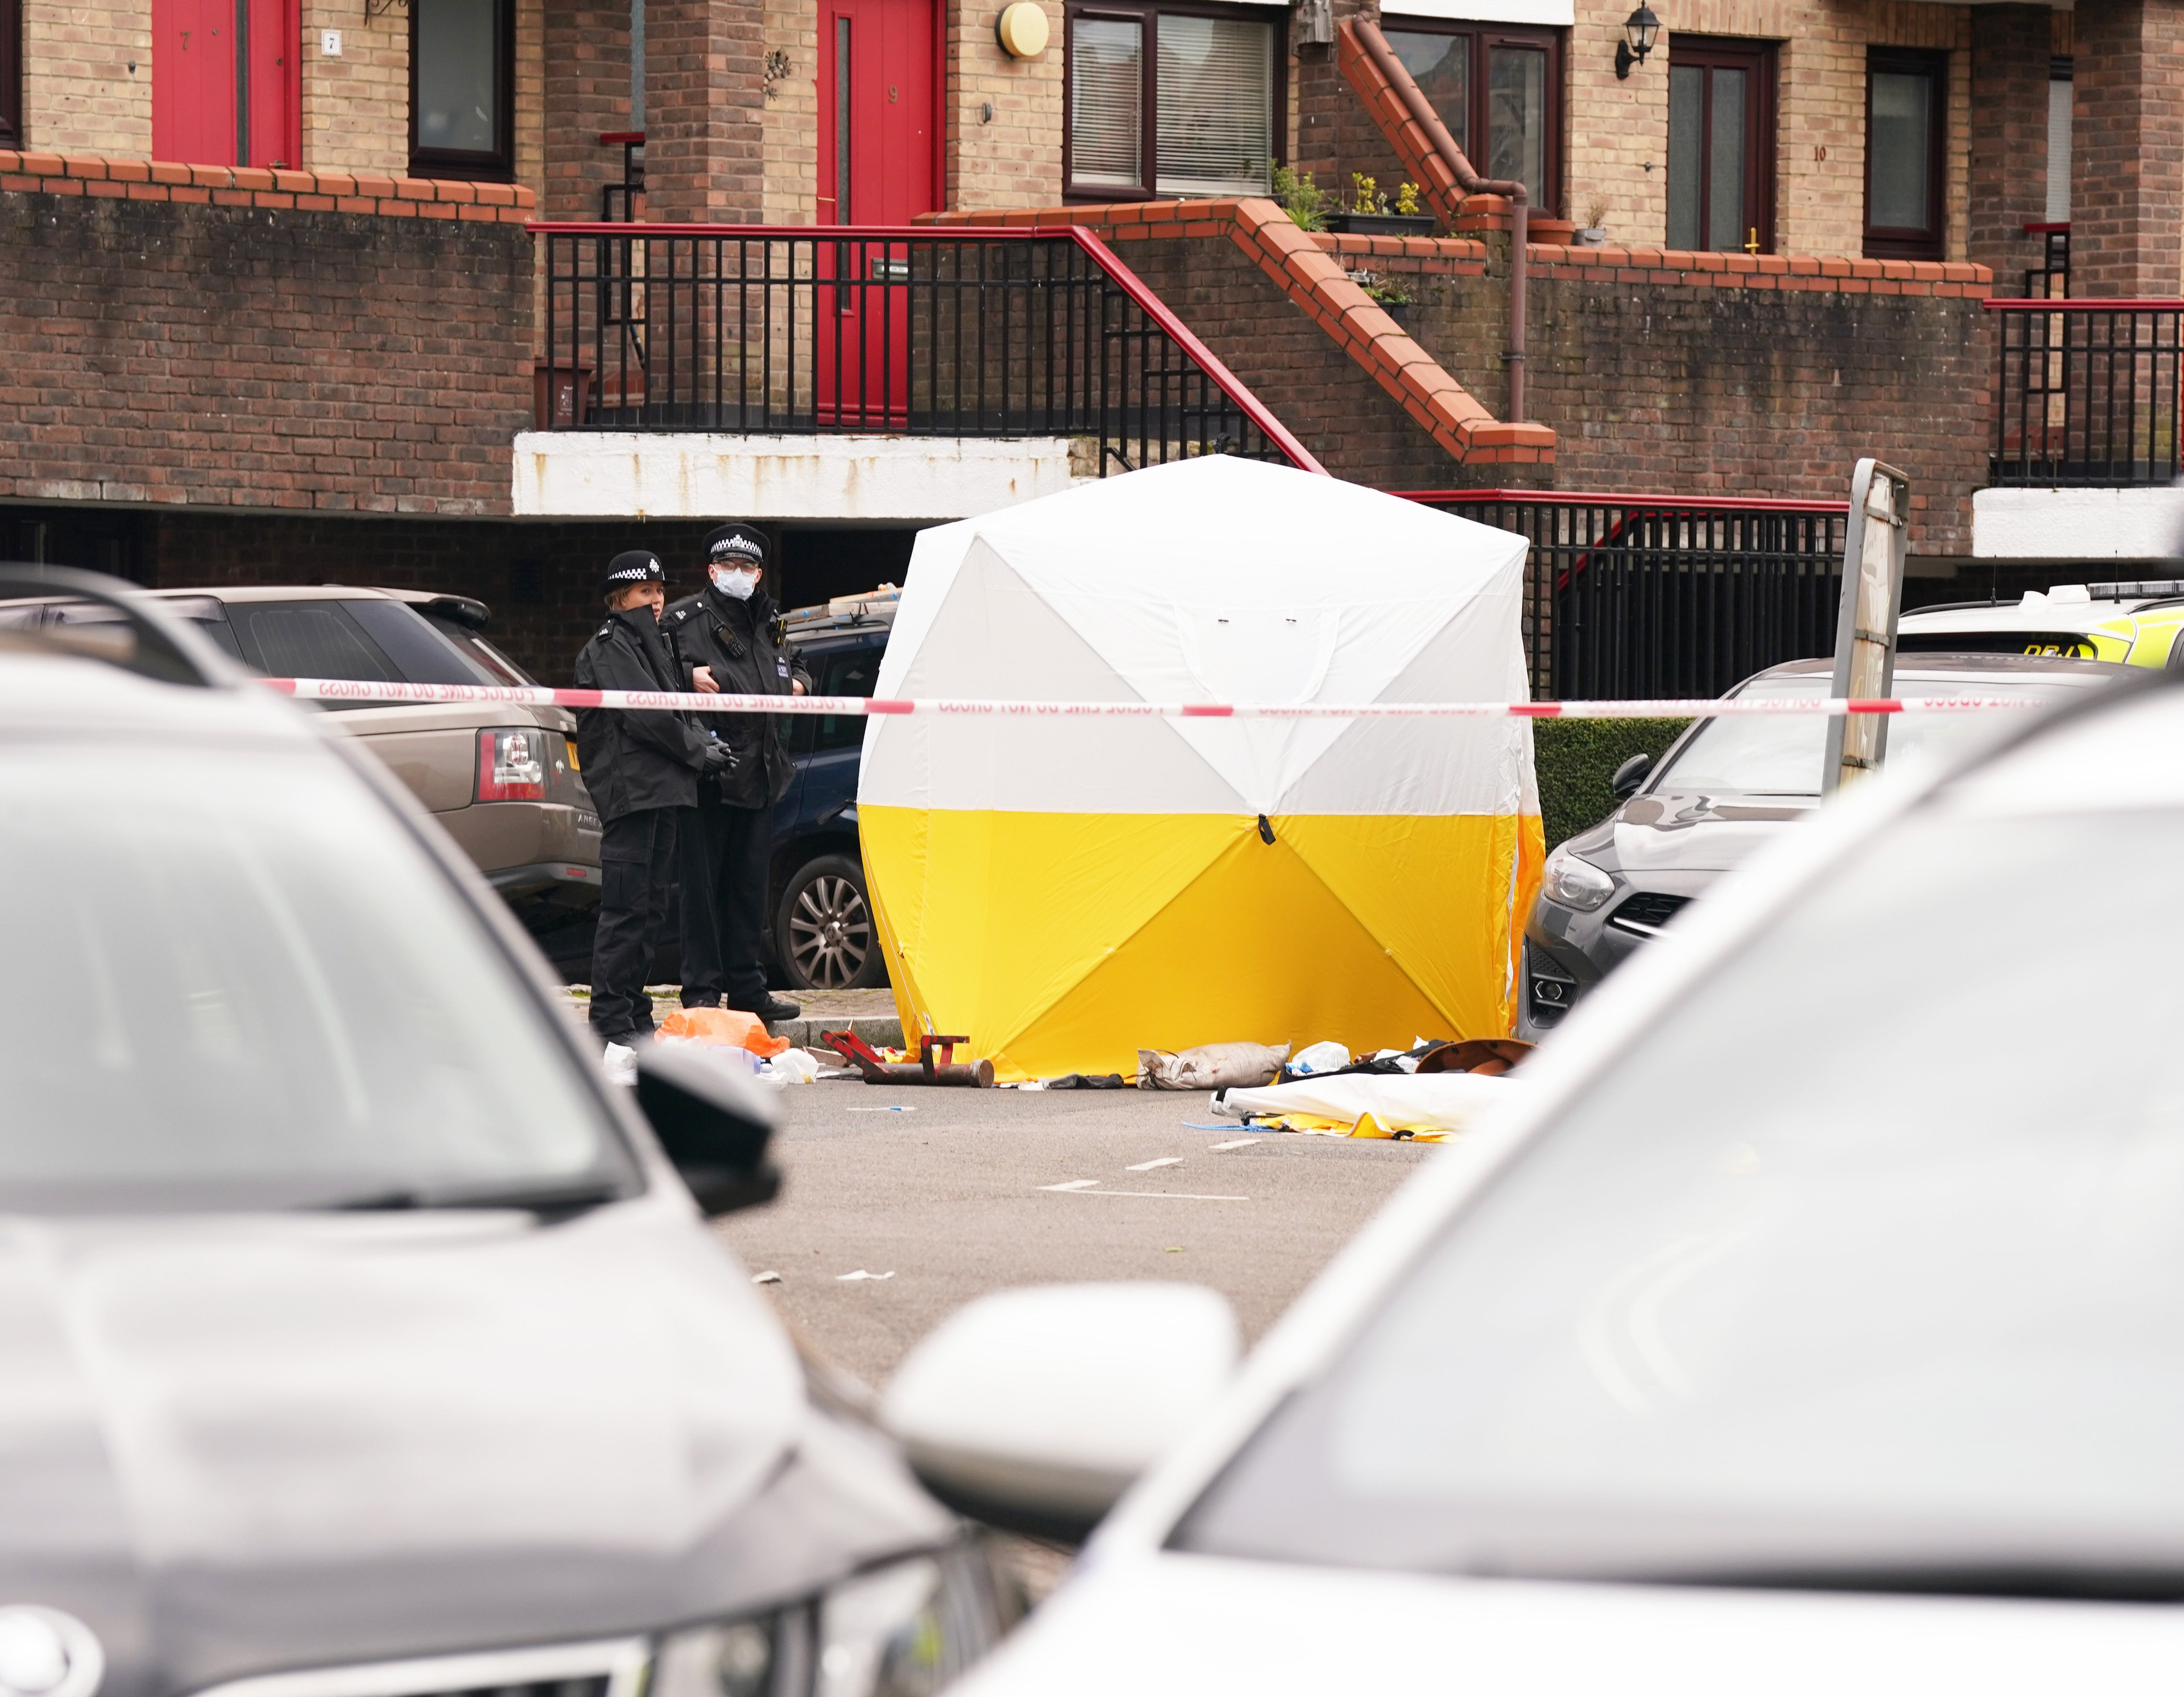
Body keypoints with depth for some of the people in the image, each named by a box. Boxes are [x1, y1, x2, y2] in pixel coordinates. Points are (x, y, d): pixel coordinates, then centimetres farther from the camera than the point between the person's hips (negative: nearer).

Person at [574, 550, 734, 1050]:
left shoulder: (651, 643, 25)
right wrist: (697, 750, -7)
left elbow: (675, 705, 21)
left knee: (651, 908, 11)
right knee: (627, 908, -11)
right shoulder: (609, 647, -5)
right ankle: (610, 1019, -11)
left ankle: (634, 1013, 15)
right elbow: (645, 714, -13)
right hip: (628, 785, -10)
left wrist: (704, 741, 2)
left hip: (661, 788, 10)